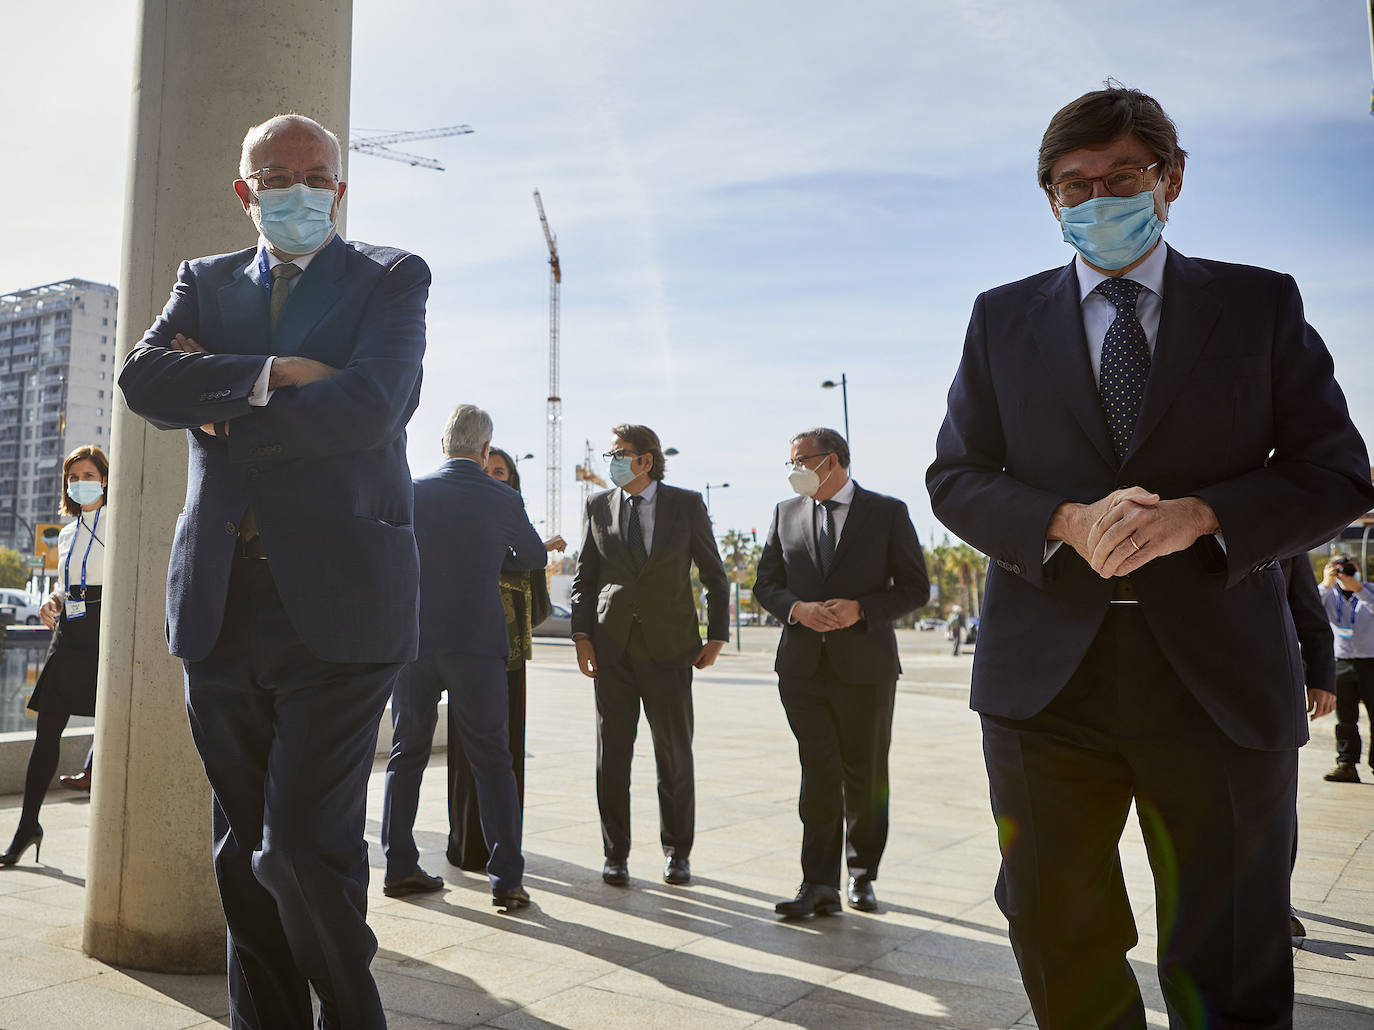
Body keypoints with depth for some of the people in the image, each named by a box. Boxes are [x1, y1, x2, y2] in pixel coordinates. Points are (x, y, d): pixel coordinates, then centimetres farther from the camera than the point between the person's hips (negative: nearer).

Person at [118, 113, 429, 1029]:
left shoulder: (392, 278, 6)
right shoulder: (204, 282, 19)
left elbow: (368, 404, -12)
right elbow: (144, 378, 0)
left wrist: (221, 410, -3)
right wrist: (268, 373, -12)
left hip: (338, 601, -4)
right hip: (221, 602, 5)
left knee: (304, 843, -8)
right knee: (245, 851, 11)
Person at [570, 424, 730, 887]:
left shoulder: (687, 504, 2)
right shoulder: (599, 506, 8)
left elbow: (714, 575, 6)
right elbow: (585, 575, 11)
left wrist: (717, 636, -1)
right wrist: (581, 635, 0)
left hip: (669, 646, -1)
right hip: (613, 647, 2)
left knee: (675, 753, 4)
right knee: (612, 753, 3)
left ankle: (677, 852, 21)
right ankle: (616, 854, 17)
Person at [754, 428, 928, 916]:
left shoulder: (888, 512, 1)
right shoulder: (785, 513, 10)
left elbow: (915, 588, 0)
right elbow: (765, 583, 12)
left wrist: (860, 609, -15)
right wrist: (797, 609, -9)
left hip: (865, 665, -1)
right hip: (803, 665, 2)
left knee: (865, 778, 10)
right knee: (819, 776, -4)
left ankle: (861, 875, 28)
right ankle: (819, 885, 2)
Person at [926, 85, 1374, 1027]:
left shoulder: (1261, 303, 7)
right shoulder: (1002, 319, 10)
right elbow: (955, 477, 5)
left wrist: (1199, 514, -16)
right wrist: (1067, 523, -14)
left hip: (1216, 672, 0)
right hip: (1046, 675, 1)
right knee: (1060, 943, 12)